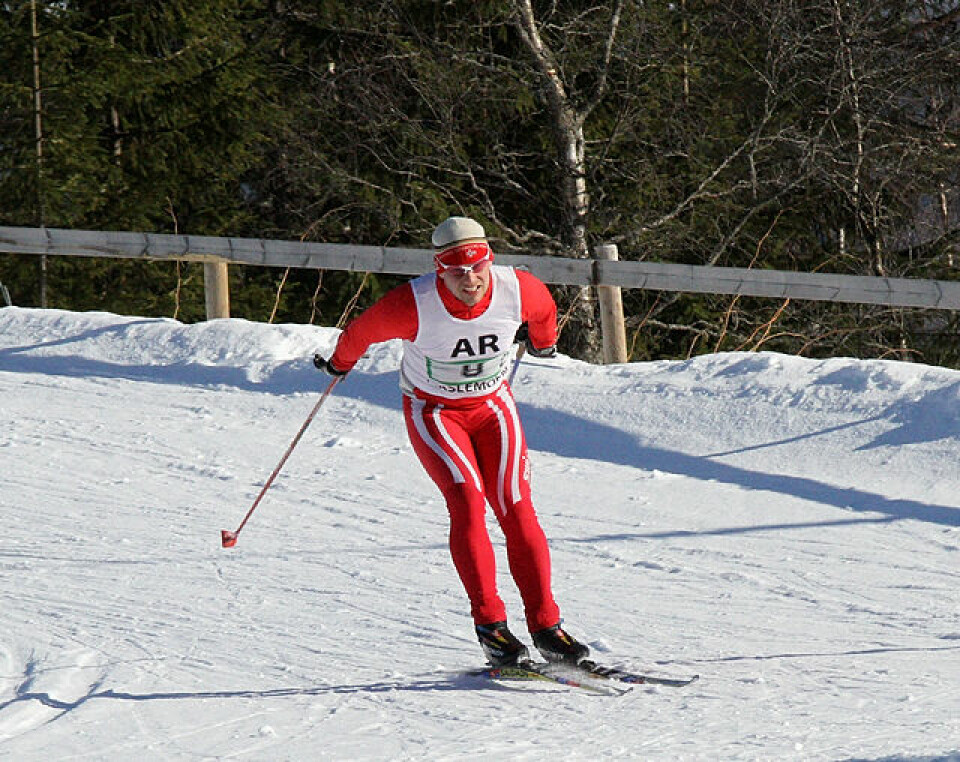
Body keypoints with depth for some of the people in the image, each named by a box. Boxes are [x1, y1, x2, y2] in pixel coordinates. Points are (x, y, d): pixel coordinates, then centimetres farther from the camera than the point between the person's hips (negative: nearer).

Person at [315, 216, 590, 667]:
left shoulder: (518, 290, -21)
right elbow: (363, 332, -8)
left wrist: (542, 342, 26)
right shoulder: (413, 305, -29)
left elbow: (543, 312, 5)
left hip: (492, 405, 3)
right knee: (468, 503, -21)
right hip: (432, 410, -2)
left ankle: (546, 627, -8)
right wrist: (340, 364, 12)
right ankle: (490, 625, -20)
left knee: (516, 509, -10)